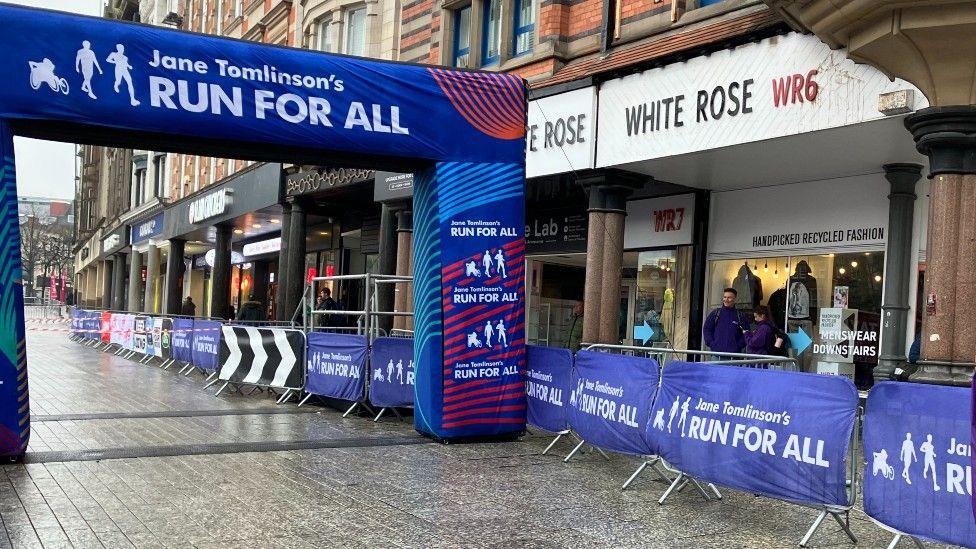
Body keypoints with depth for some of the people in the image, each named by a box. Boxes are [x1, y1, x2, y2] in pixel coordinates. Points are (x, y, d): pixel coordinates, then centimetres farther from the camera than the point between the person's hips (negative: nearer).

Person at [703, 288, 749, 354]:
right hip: (717, 352, 0)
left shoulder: (740, 316, 9)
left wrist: (739, 345, -3)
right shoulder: (715, 313, 10)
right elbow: (706, 329, 11)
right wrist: (711, 343, -1)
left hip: (734, 354, 0)